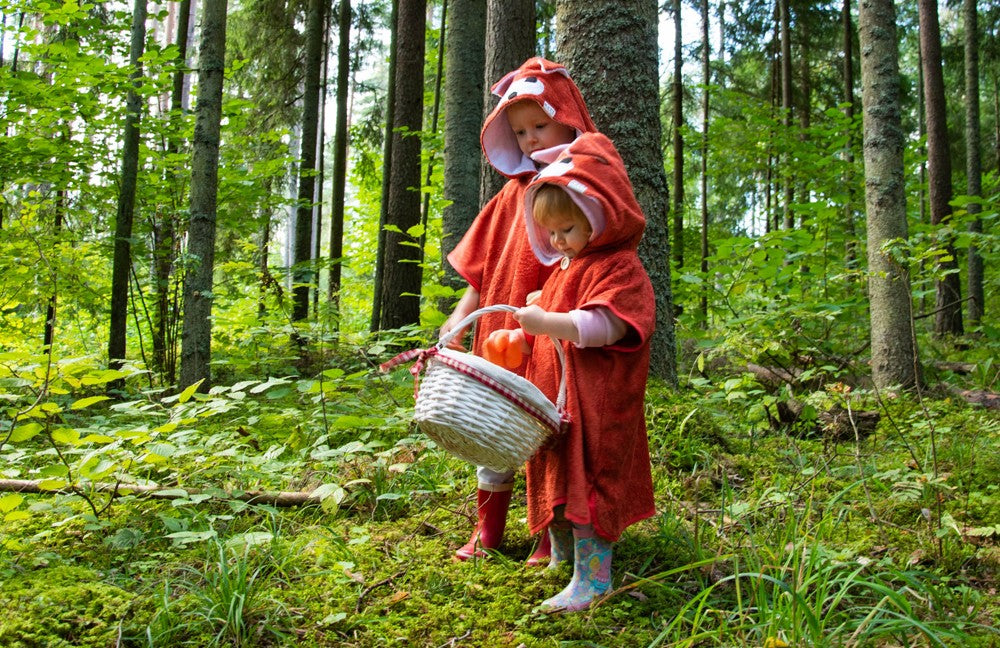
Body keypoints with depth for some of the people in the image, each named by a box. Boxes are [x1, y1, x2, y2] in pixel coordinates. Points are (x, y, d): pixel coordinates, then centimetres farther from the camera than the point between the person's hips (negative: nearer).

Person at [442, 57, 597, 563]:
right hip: (502, 333, 5)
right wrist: (462, 314, 6)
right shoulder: (514, 193, 13)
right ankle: (488, 529, 24)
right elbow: (485, 265, 14)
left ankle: (553, 535, 18)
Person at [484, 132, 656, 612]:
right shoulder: (565, 266, 19)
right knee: (555, 477, 18)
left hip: (595, 402, -10)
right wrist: (520, 338, 10)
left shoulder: (619, 266, -11)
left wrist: (550, 322, -34)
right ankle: (560, 557, 34)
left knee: (587, 478, -7)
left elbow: (607, 324, -26)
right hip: (553, 396, 10)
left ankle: (592, 577, 1)